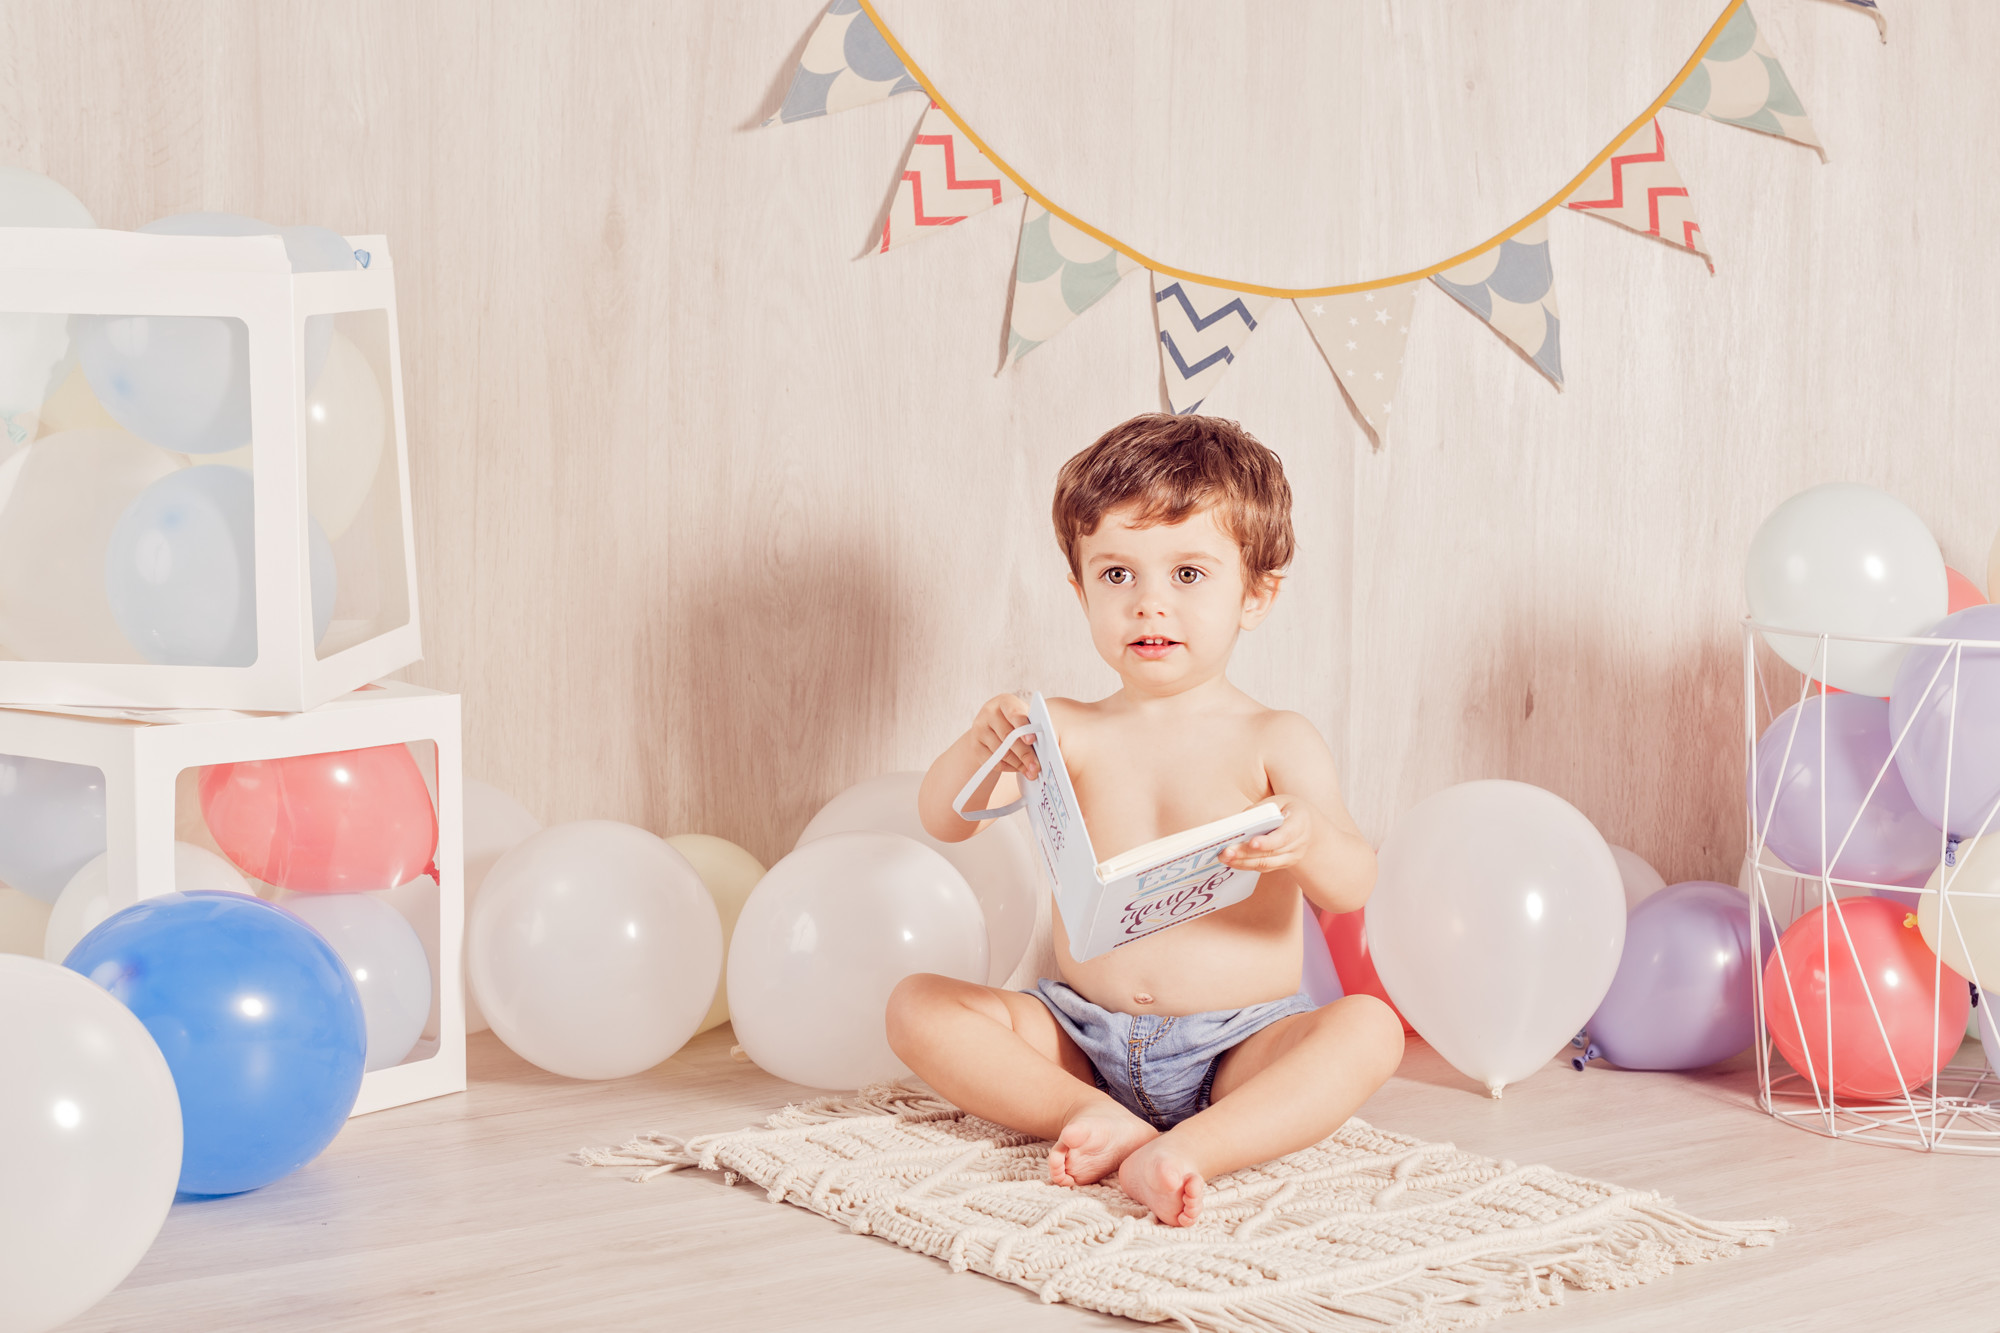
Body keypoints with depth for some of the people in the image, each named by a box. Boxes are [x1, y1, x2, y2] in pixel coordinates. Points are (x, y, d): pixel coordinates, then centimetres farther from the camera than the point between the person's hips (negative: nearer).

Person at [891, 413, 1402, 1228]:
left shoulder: (1272, 742, -2)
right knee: (916, 1006, -15)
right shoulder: (1068, 733, 3)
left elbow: (1353, 889, -12)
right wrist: (980, 750, -29)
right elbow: (945, 822, -7)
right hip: (1084, 1037, 2)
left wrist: (1307, 840, -36)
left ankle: (1188, 1150, -42)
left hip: (1240, 1047, -2)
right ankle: (1091, 1114, -26)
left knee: (1369, 1029, -29)